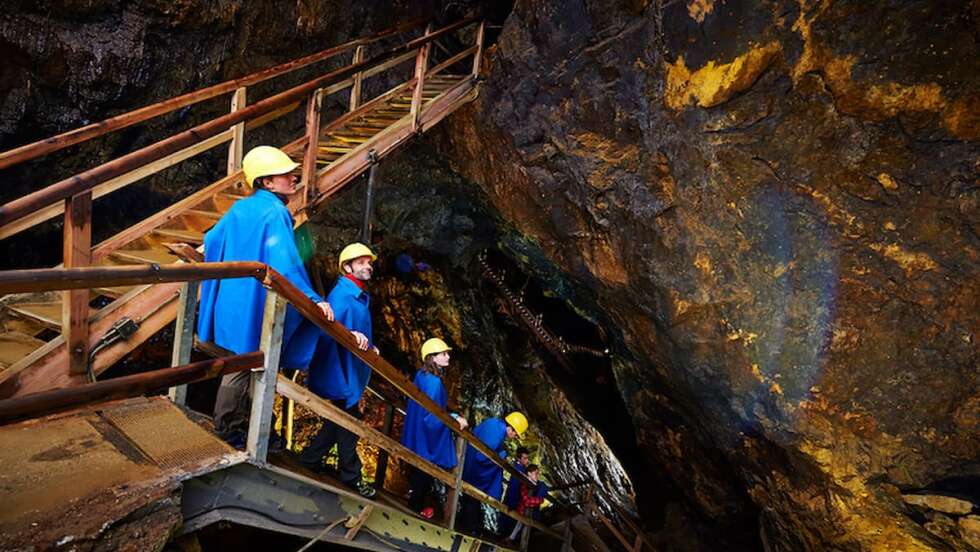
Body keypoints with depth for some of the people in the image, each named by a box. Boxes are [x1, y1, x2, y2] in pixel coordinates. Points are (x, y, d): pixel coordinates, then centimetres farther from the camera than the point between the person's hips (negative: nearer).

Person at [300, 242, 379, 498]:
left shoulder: (360, 296, 14)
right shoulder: (342, 293, -16)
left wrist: (369, 348, 9)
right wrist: (350, 335, -44)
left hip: (352, 371, 10)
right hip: (340, 371, -10)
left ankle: (311, 460, 32)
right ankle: (350, 476, 15)